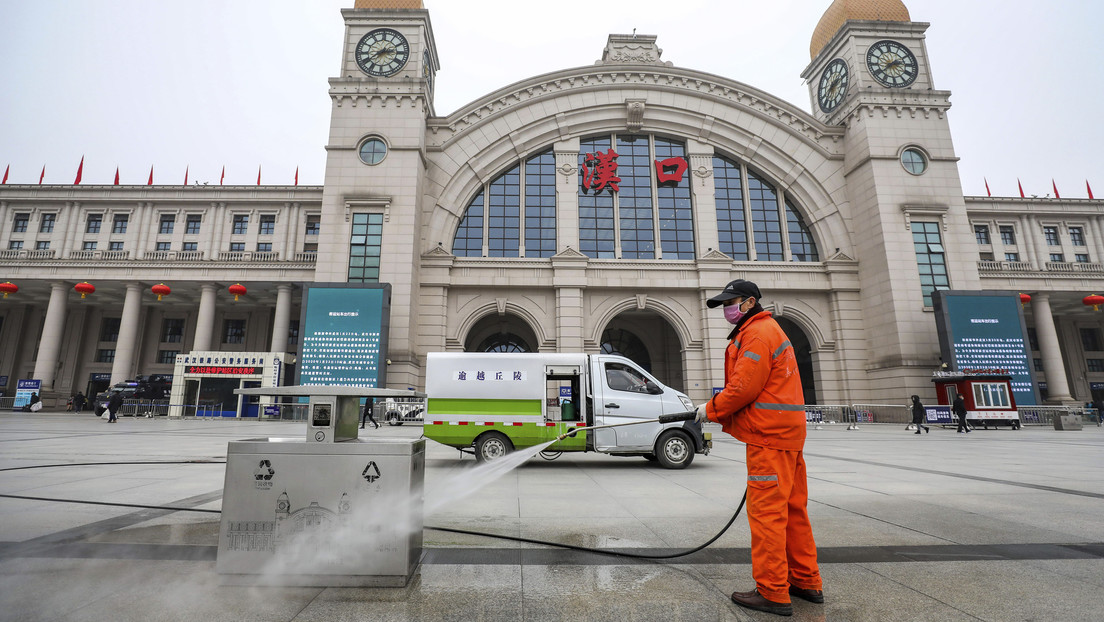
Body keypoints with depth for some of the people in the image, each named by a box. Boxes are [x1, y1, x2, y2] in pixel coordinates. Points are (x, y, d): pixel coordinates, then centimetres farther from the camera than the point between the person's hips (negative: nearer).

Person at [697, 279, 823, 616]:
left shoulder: (757, 333, -12)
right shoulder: (768, 330, 21)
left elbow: (743, 388, -20)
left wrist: (711, 410, -5)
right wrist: (719, 410, 13)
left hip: (769, 436, -11)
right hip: (785, 433, 11)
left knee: (766, 512, -5)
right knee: (791, 509, 16)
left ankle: (773, 593, 3)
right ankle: (806, 582, 27)